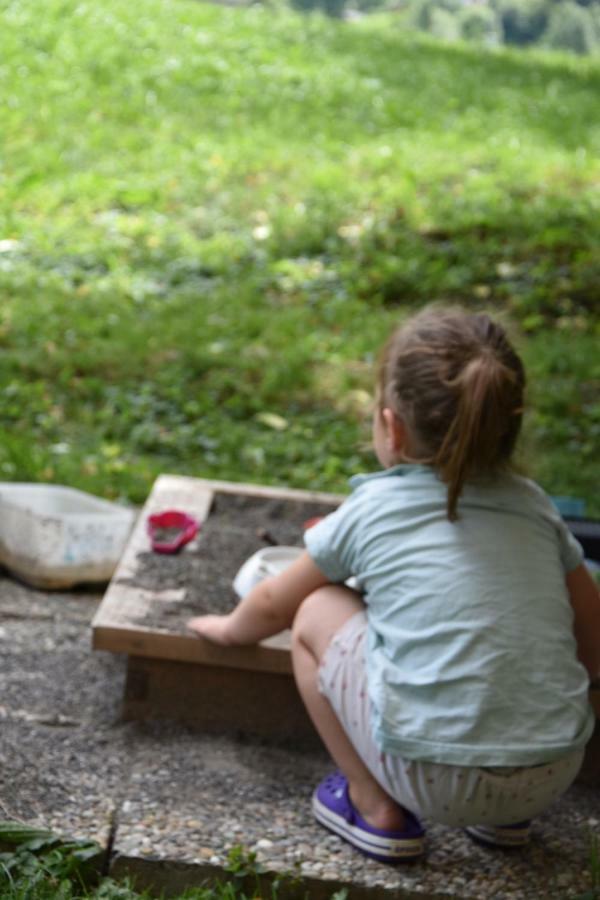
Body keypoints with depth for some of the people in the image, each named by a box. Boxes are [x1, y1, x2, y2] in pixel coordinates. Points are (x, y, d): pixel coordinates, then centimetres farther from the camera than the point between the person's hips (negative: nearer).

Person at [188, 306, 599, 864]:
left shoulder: (372, 508, 1)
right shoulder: (534, 506, 9)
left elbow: (273, 605, 16)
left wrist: (233, 628, 38)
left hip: (434, 774, -4)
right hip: (554, 776, 5)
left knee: (316, 612, 11)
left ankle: (376, 810, 14)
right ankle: (505, 816, 24)